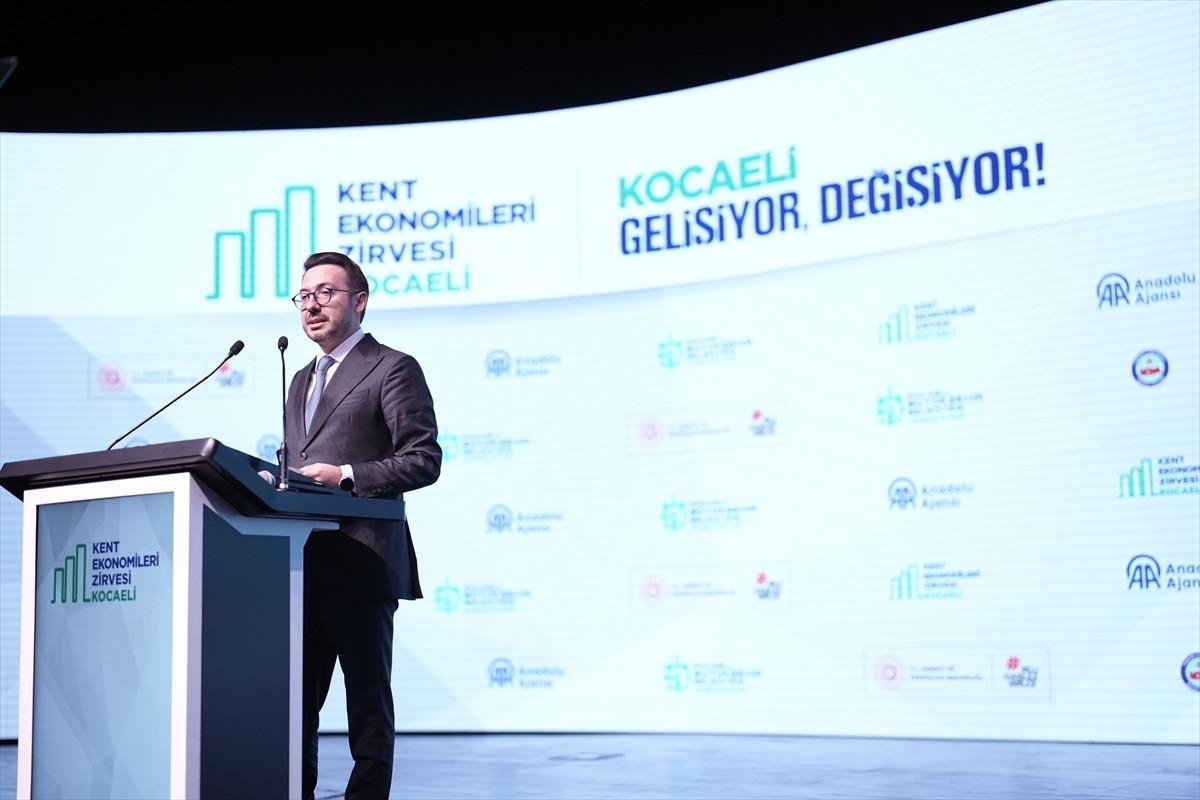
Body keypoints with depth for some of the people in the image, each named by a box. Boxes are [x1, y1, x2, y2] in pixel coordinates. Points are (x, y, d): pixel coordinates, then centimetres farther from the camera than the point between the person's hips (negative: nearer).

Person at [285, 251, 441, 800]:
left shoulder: (394, 369, -2)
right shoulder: (302, 381, 23)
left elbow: (424, 460, -10)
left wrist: (346, 476, -18)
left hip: (360, 563, -7)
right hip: (303, 563, 8)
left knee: (368, 699, 0)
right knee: (296, 696, 9)